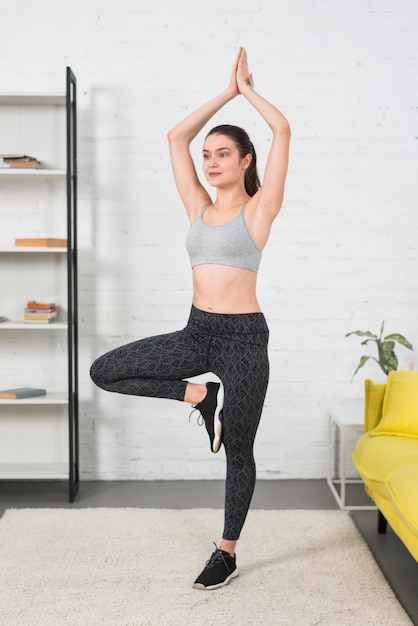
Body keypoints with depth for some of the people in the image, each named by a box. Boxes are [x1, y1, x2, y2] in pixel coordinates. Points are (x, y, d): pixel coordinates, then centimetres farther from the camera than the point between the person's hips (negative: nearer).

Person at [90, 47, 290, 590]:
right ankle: (202, 396, 6)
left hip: (243, 337, -5)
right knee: (105, 371, -5)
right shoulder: (199, 208, 10)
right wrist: (227, 92, 13)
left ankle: (227, 553, 25)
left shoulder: (258, 208, -3)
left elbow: (282, 129, -10)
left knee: (238, 452, 6)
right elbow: (176, 136, 11)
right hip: (197, 332, 5)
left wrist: (249, 90, 5)